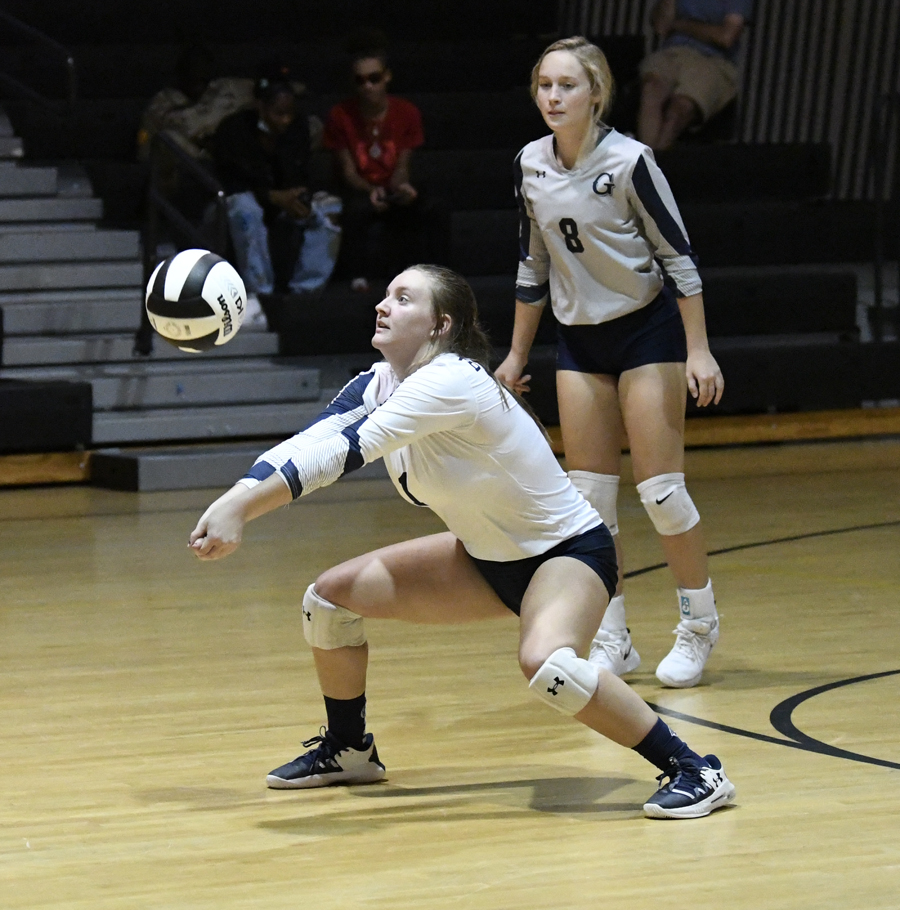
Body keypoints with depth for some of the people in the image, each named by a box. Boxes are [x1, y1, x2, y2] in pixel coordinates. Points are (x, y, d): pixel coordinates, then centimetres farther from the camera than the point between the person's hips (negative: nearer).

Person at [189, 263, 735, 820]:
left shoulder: (452, 381, -29)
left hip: (569, 551, -9)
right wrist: (235, 500, -33)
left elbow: (345, 451, -37)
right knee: (329, 597, 3)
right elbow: (307, 444, -15)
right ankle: (348, 752, 26)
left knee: (547, 663, -38)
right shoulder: (380, 385, -4)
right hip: (489, 556, 9)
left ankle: (696, 772, -25)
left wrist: (243, 506, -43)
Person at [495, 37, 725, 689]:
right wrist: (517, 354, 14)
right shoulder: (532, 165, 0)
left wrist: (698, 350, -14)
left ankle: (700, 623, 11)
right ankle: (612, 640, 7)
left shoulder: (628, 161, -17)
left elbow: (678, 255, -12)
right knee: (590, 495, 0)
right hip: (579, 339, 5)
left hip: (647, 328, -5)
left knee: (660, 489, -7)